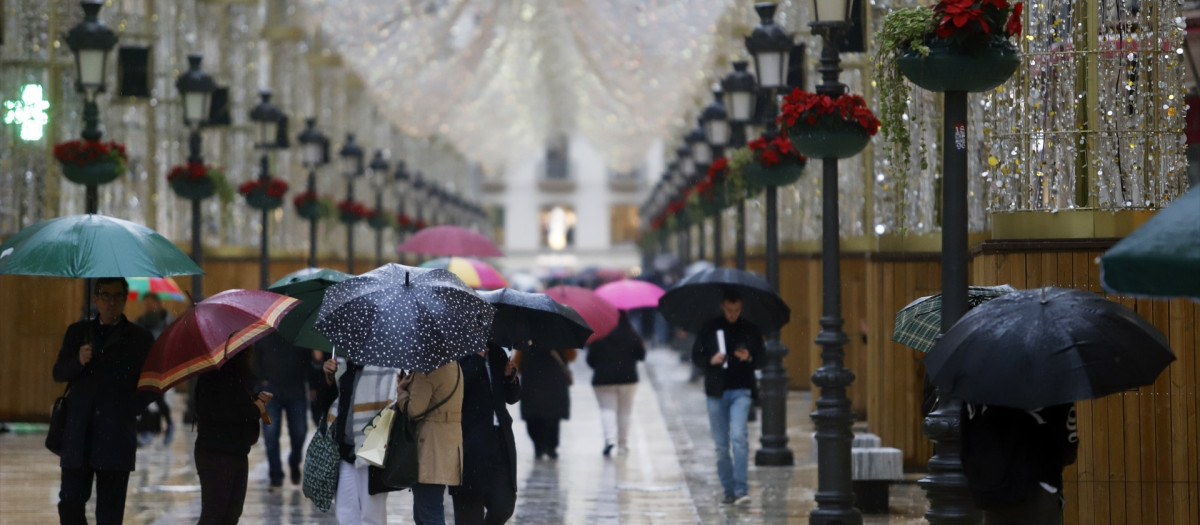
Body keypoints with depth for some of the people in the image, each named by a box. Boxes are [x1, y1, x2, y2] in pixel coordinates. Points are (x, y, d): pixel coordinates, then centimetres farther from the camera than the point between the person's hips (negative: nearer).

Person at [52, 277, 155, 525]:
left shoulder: (140, 338, 6)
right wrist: (78, 361, -11)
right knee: (70, 500, -3)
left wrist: (129, 409, -6)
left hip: (116, 436, -2)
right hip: (78, 435, 2)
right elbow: (59, 373, 9)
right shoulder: (77, 332, 14)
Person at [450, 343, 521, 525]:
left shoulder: (497, 354, 14)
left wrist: (511, 377, -3)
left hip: (500, 440, 5)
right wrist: (477, 357, -19)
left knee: (504, 506, 0)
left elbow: (512, 397, 17)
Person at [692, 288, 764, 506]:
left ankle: (741, 490, -20)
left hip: (741, 391, -2)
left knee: (739, 435, -20)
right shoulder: (709, 329, 6)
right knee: (721, 445, 6)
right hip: (716, 392, 2)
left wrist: (749, 358, -13)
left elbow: (761, 359, 9)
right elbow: (696, 356, 8)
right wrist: (711, 360, -12)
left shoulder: (750, 330, 6)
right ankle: (729, 490, 17)